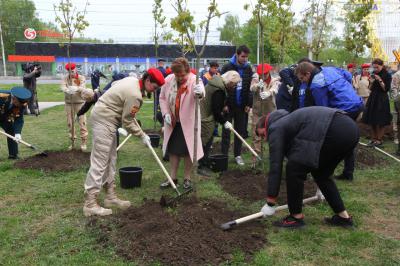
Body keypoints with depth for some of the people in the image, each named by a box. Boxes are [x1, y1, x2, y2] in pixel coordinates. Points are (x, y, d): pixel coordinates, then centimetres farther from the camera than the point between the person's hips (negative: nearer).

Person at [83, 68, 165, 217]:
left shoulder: (132, 80, 6)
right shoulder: (135, 95, -23)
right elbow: (127, 122, -19)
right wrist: (142, 136, -5)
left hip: (104, 118, 11)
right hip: (104, 121, -11)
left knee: (110, 160, 13)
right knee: (100, 162, -10)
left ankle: (110, 196, 21)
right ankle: (90, 204, -6)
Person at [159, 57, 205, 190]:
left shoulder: (195, 80, -17)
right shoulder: (168, 80, -5)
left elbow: (200, 92, -38)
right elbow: (162, 98, 6)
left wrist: (199, 92, -62)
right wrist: (166, 114, -7)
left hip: (189, 122, -4)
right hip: (172, 122, 4)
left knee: (188, 150, 4)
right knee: (173, 149, 13)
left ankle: (187, 178, 21)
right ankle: (173, 177, 27)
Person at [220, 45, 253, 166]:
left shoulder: (248, 68, 3)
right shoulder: (227, 67, -7)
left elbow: (250, 87, 6)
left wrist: (249, 104, 0)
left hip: (241, 106, 3)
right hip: (229, 105, -3)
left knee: (240, 131, 8)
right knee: (226, 131, 3)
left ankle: (237, 155, 19)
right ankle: (224, 155, 11)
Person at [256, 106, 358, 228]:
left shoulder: (275, 128, 9)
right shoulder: (288, 120, 33)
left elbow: (275, 165, 4)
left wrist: (270, 202, 10)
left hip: (334, 131, -10)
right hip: (350, 128, 10)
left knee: (294, 168, 3)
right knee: (321, 173, 25)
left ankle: (296, 217, 14)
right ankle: (343, 216, 29)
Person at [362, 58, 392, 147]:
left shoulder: (387, 75, -6)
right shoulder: (373, 74, 7)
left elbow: (386, 89, -12)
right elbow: (371, 89, 10)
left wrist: (380, 80, -19)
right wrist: (371, 82, -9)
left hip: (382, 100, -5)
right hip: (372, 99, 5)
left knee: (381, 122, -1)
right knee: (372, 121, 7)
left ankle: (379, 140, 8)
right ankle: (374, 138, 18)